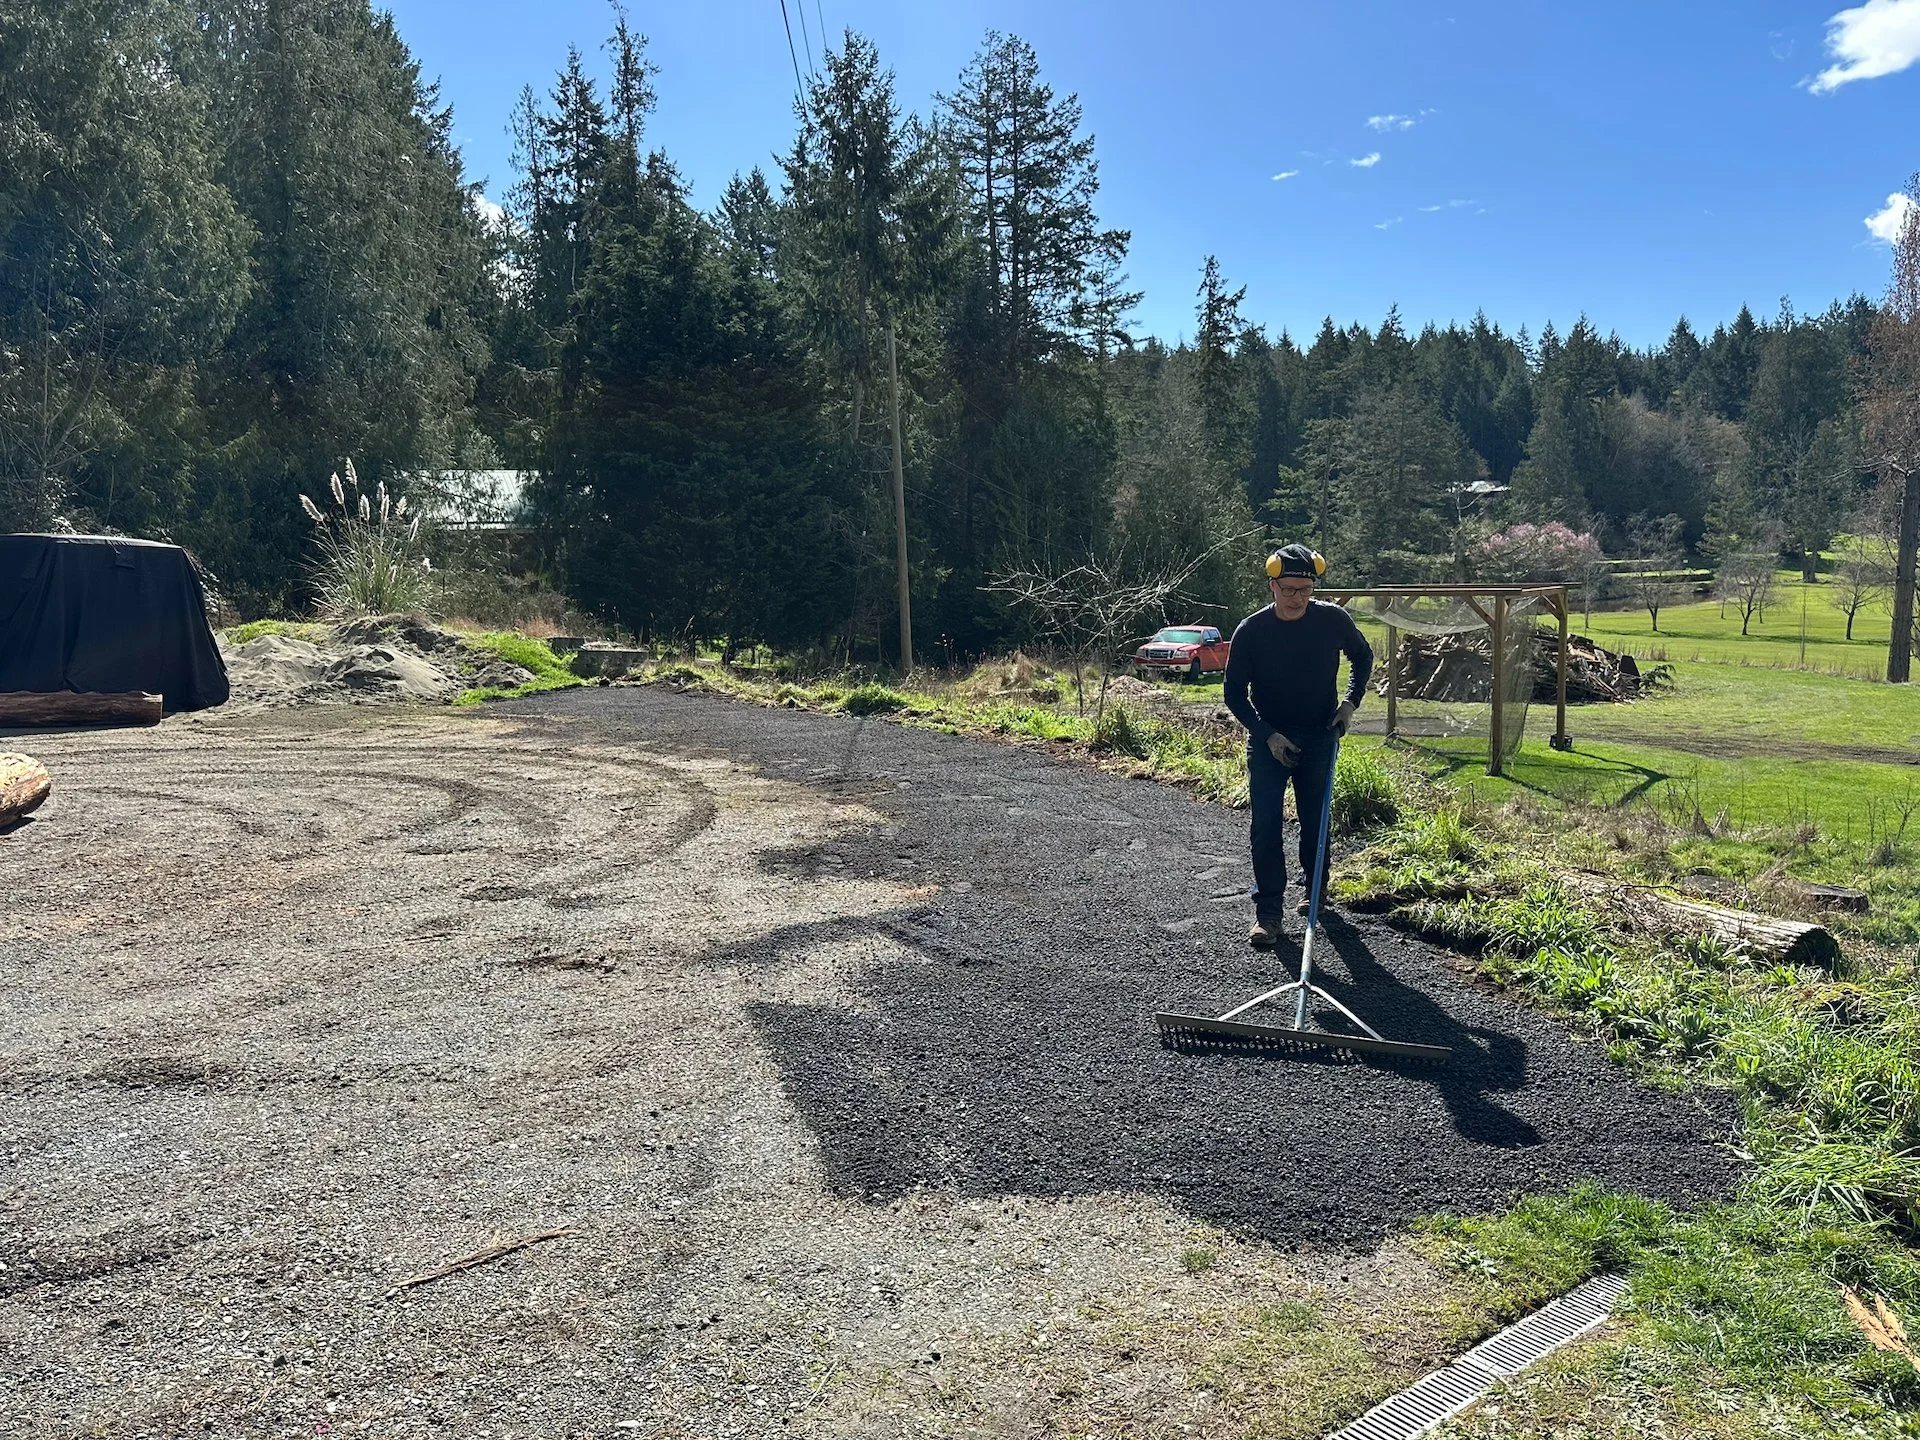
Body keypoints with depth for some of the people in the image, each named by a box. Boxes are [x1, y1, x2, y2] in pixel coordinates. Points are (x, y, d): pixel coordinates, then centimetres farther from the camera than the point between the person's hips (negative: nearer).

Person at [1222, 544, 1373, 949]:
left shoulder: (1333, 620, -10)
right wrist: (1268, 735, -14)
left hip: (1318, 737, 2)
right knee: (1266, 824, -8)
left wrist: (1350, 702, -1)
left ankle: (1315, 887, 34)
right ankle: (1269, 911, -4)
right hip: (1268, 738, -1)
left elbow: (1363, 656, 11)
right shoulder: (1251, 631, -14)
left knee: (1315, 818, 12)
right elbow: (1234, 693, -6)